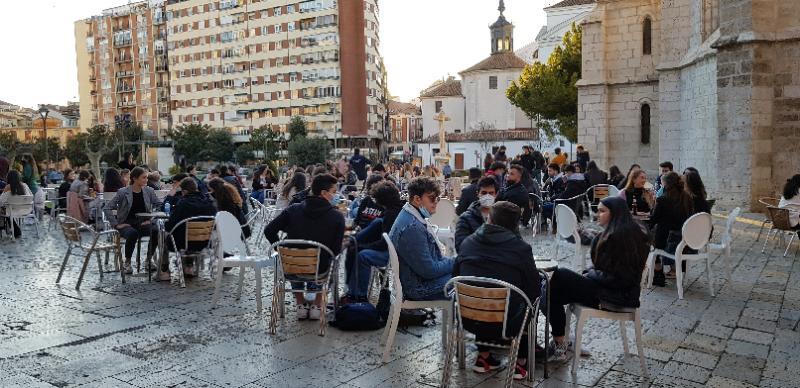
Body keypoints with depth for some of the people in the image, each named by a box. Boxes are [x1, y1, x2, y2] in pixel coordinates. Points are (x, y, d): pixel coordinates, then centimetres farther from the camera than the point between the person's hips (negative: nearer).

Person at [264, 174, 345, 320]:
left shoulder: (293, 210, -7)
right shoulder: (337, 217, -13)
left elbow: (269, 231, -5)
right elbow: (336, 250, -10)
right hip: (319, 269, -1)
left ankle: (301, 305, 38)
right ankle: (316, 306, 33)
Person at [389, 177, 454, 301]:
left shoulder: (411, 218, 8)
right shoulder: (412, 227, -25)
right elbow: (429, 270, -22)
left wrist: (450, 261, 5)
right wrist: (455, 262, -10)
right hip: (420, 288, -10)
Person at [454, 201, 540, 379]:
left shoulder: (468, 242, 1)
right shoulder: (521, 248, -8)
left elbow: (456, 276, 13)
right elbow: (534, 289, -2)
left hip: (469, 320, 3)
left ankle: (483, 356, 34)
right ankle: (521, 362, 27)